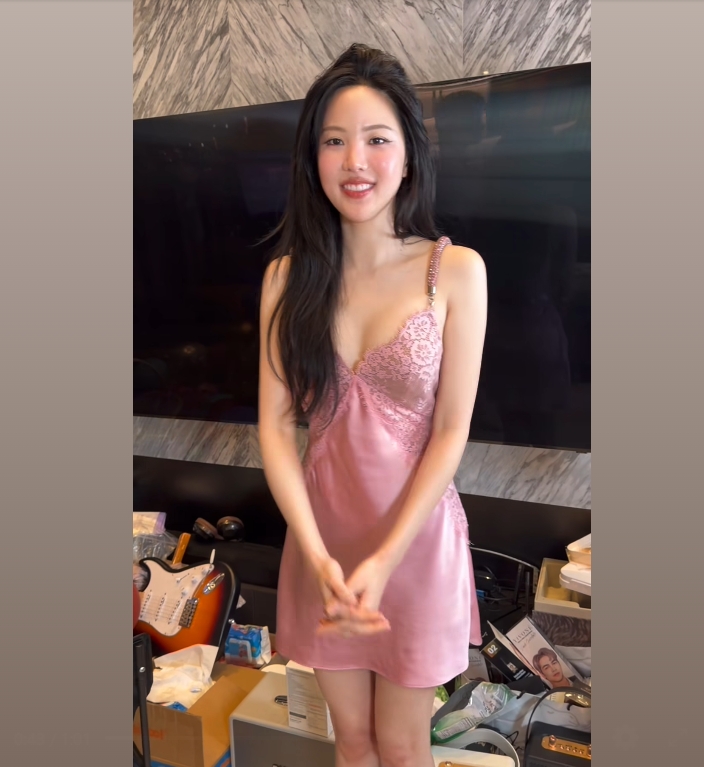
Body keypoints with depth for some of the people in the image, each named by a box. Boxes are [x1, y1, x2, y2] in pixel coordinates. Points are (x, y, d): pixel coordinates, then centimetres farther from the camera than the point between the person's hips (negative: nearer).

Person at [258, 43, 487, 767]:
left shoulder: (455, 270, -10)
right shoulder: (288, 275, -3)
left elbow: (451, 430, -11)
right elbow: (275, 423, -6)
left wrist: (384, 559, -16)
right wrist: (318, 556, -16)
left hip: (416, 532, -2)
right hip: (321, 533, 2)